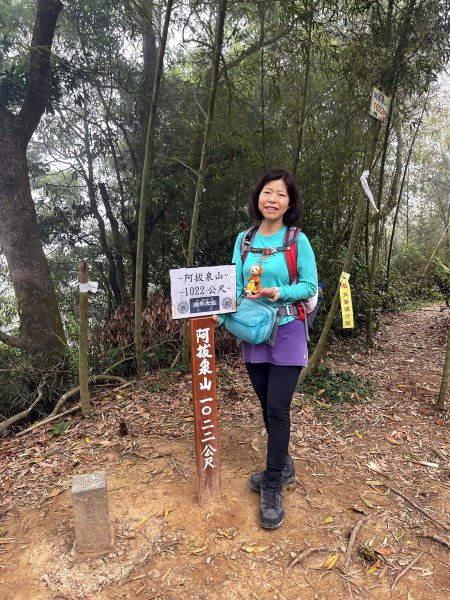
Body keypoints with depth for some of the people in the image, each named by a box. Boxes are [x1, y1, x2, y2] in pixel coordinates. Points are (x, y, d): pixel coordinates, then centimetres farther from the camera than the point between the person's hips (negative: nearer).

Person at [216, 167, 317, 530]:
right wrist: (221, 316, -14)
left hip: (287, 334, -4)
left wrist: (281, 292, -22)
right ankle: (283, 466, 37)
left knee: (278, 409, -3)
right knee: (268, 406, 15)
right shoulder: (244, 239, 5)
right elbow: (234, 284, 2)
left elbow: (311, 285, -5)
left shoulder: (297, 240, -5)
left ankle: (273, 489, 14)